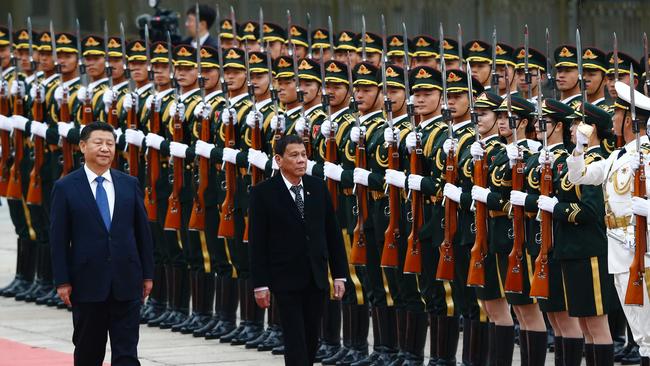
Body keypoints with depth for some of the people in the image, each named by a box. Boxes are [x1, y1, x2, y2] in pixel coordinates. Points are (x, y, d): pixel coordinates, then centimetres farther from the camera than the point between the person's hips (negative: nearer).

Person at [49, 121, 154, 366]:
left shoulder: (130, 185, 7)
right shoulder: (66, 188, -1)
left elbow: (143, 232, 10)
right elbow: (58, 238, -3)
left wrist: (147, 274, 7)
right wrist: (62, 281, -8)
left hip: (126, 282, 2)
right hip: (87, 282, -2)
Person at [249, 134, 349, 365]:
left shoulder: (318, 188, 7)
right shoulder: (263, 193, -6)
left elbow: (333, 233, 10)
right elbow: (257, 242, -6)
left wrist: (339, 275, 5)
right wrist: (260, 284, -10)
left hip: (316, 278, 5)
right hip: (286, 280, -5)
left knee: (311, 340, 10)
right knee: (295, 341, -8)